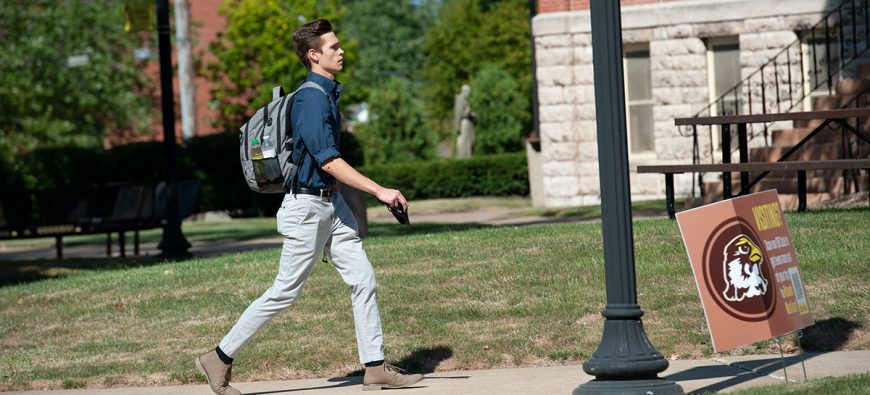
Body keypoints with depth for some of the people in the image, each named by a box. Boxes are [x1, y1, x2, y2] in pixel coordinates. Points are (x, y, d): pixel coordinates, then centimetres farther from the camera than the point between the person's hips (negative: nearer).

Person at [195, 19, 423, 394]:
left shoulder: (328, 93, 10)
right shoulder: (312, 99, -21)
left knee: (363, 280, 3)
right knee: (284, 293, -2)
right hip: (307, 206, -9)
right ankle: (220, 358, 9)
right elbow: (329, 162, -27)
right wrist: (380, 191, -29)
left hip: (331, 202, 9)